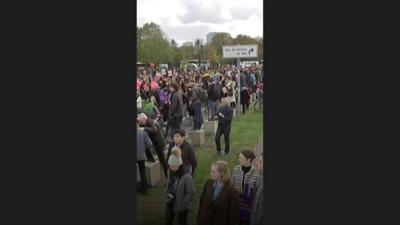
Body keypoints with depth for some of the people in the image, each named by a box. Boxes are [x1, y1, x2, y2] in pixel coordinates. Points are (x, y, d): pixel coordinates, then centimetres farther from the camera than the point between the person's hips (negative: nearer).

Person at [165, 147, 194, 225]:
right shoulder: (170, 171, -8)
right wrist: (168, 196, 6)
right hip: (170, 202, 6)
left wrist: (183, 206, -16)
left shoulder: (186, 176, -28)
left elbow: (190, 193, -22)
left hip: (181, 205, -6)